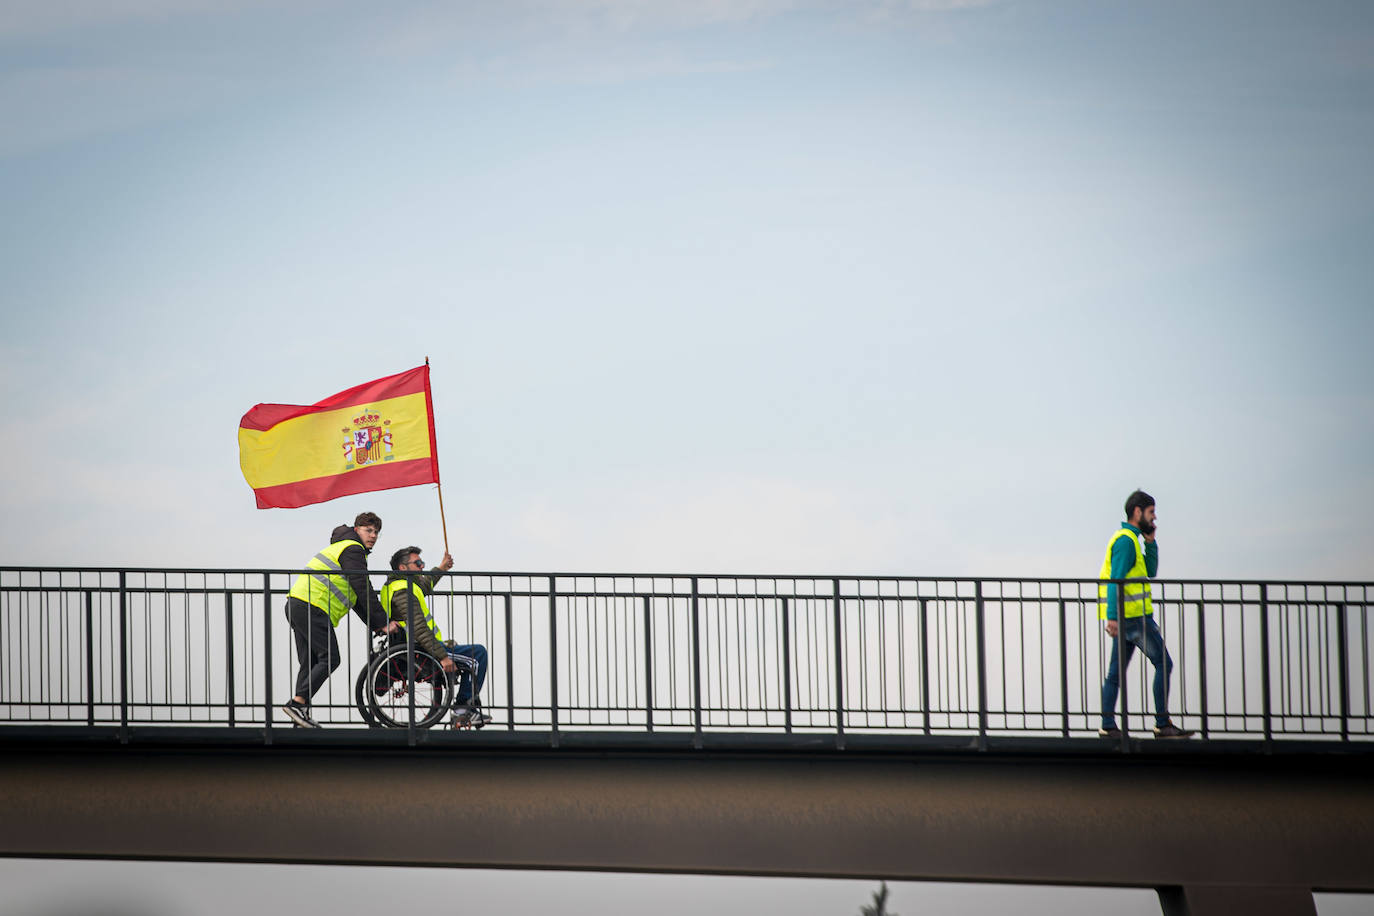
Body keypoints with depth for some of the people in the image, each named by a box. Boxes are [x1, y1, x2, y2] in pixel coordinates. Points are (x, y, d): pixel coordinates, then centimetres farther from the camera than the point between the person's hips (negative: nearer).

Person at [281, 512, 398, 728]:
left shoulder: (341, 548, 29)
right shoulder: (353, 550, -5)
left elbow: (358, 598, 28)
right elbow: (363, 590, -11)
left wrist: (377, 625, 21)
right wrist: (383, 623, -8)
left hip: (295, 605, 10)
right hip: (312, 608, -10)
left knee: (310, 663, 10)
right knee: (330, 659, -10)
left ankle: (300, 711, 6)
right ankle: (298, 702, -18)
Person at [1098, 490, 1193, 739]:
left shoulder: (1127, 539, 19)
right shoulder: (1126, 541, -12)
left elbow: (1149, 573, 22)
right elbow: (1116, 580, -20)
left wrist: (1150, 543, 12)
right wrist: (1113, 616, -26)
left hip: (1126, 618, 10)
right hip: (1134, 615, -10)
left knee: (1117, 671, 7)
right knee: (1163, 663, -7)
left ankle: (1108, 725, 6)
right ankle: (1162, 723, -8)